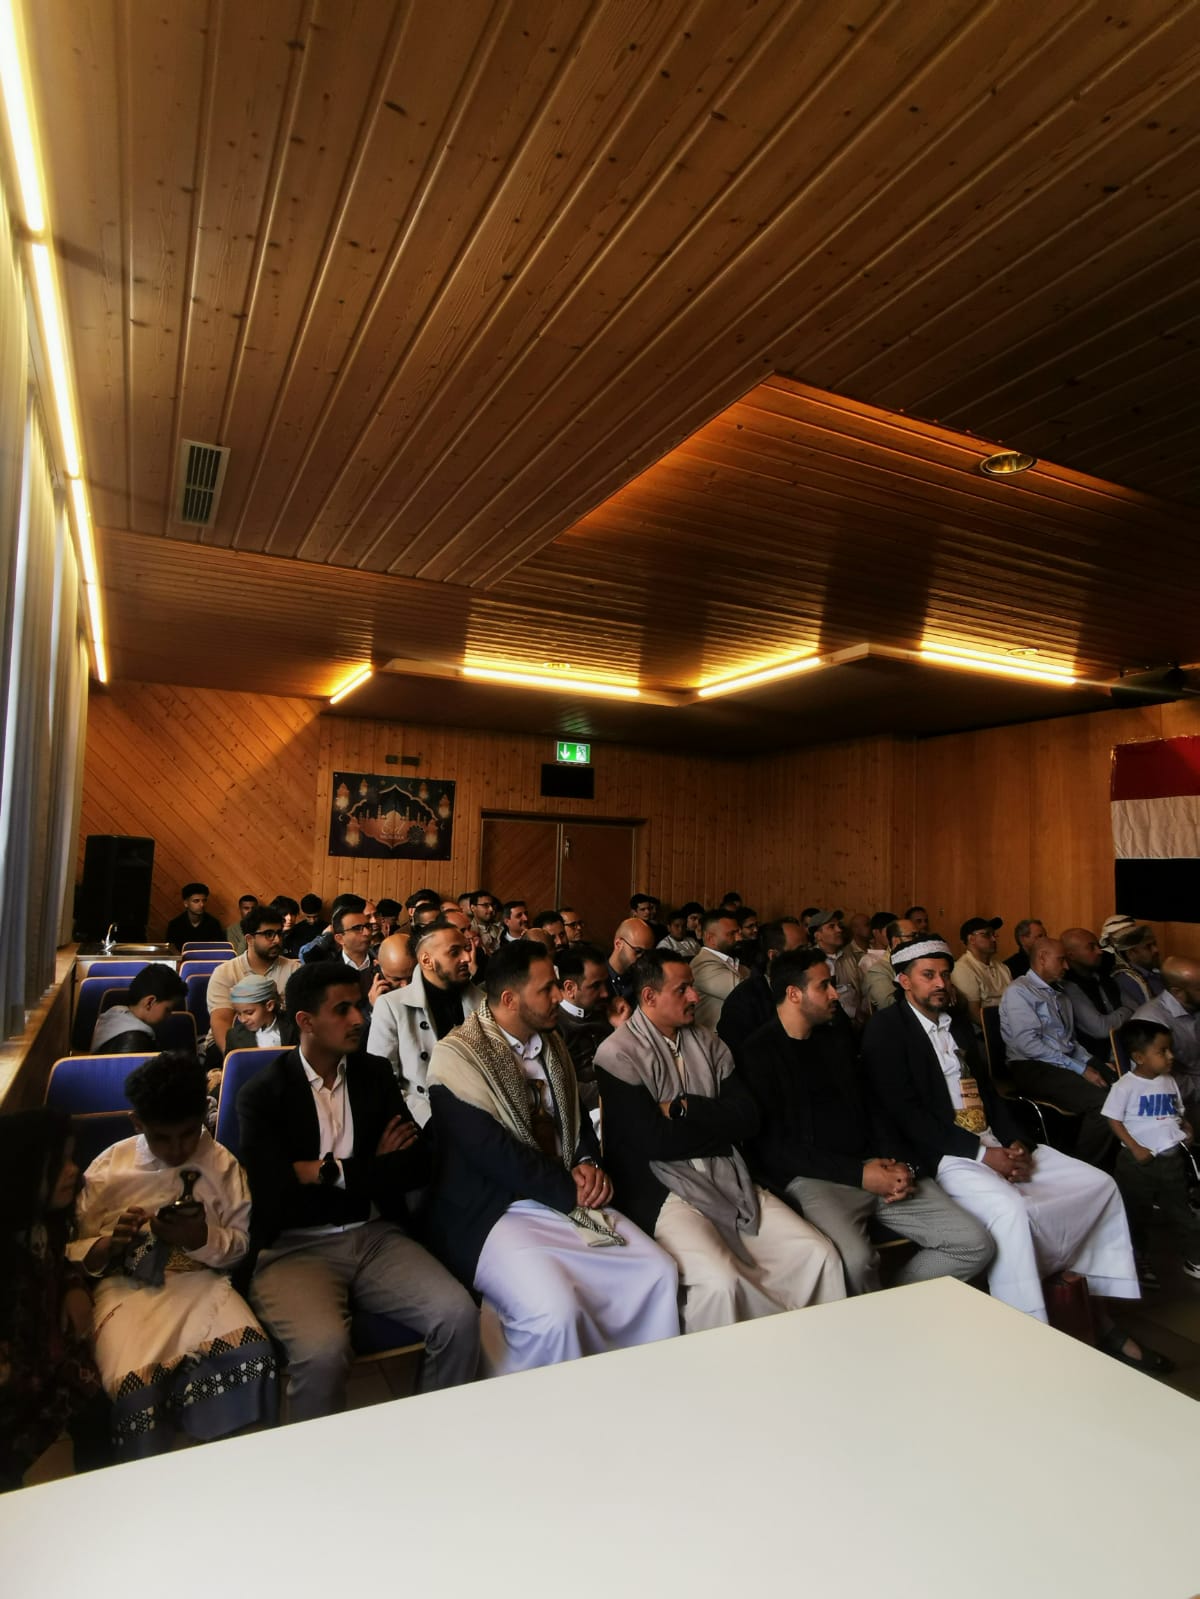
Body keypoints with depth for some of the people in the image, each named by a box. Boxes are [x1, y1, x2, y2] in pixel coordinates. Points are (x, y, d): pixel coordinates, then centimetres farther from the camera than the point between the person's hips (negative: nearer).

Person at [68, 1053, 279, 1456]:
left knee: (253, 1357, -27)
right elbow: (70, 1254, 8)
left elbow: (242, 1243, 7)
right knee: (135, 1385, -31)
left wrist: (202, 1238, -14)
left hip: (201, 1282, 1)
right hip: (126, 1289, 0)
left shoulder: (222, 1165, 2)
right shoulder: (107, 1170, 2)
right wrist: (109, 1245, -14)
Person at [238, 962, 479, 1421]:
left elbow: (417, 1167, 3)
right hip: (293, 1248, -3)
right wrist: (375, 1167, -5)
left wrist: (328, 1171, -6)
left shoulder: (376, 1074, 9)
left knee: (459, 1318, -18)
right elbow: (275, 1193, -12)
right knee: (324, 1348, -31)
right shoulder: (261, 1095, -2)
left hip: (376, 1236, 3)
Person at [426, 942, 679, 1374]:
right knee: (556, 1311, -29)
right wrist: (571, 1192, -14)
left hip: (567, 1198, 7)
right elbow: (494, 1152, -19)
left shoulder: (550, 1043, 10)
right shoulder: (457, 1056, -14)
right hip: (493, 1213, -7)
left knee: (658, 1273, -7)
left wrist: (587, 1164, -3)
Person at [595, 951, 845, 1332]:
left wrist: (683, 1109, -9)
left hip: (729, 1180, 6)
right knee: (720, 1281, -29)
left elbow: (748, 1118, 4)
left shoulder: (706, 1041, 12)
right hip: (661, 1191, -6)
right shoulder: (618, 1054, -8)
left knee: (819, 1254, -7)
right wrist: (715, 1122, -2)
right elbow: (654, 1141, -15)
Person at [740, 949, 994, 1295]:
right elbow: (771, 1147, -10)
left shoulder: (839, 1036, 17)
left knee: (976, 1244, -8)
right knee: (856, 1260, -34)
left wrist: (903, 1164, -1)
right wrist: (858, 1174, -15)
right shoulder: (757, 1054, -5)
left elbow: (872, 1108, 19)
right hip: (811, 1178, -6)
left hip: (876, 1167, 6)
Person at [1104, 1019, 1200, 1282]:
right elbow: (1114, 1120, -12)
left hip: (1172, 1158, 5)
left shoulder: (1169, 1081, 4)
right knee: (1136, 1214, 10)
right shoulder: (1125, 1086, -16)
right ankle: (1136, 1261, 25)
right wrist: (1135, 1148, -16)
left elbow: (1177, 1113, 16)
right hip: (1138, 1162, -5)